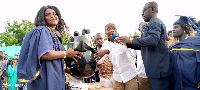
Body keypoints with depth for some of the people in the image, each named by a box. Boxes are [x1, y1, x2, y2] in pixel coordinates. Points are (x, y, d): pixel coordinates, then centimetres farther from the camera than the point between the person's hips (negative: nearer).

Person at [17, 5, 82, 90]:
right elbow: (44, 54, -24)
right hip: (45, 81, -9)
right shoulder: (42, 31, -9)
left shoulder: (55, 35, 17)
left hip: (56, 78, 9)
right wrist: (66, 53, -13)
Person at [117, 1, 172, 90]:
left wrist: (130, 40, -19)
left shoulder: (155, 23, -9)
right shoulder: (152, 24, 23)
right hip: (153, 69, 10)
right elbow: (142, 46, 25)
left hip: (158, 68, -10)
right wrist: (126, 42, 14)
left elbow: (153, 39, -28)